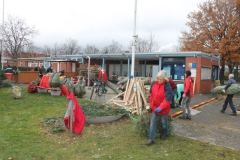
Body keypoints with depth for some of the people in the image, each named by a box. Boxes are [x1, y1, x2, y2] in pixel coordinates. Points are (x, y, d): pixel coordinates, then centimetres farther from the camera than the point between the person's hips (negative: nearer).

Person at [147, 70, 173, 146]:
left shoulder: (167, 86, -22)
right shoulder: (154, 84, -6)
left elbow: (167, 99, -26)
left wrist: (161, 107, -30)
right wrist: (151, 105, 8)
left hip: (163, 109, -4)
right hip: (154, 107, 4)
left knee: (164, 122, 18)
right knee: (153, 123, 3)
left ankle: (164, 134, 45)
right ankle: (151, 139, 10)